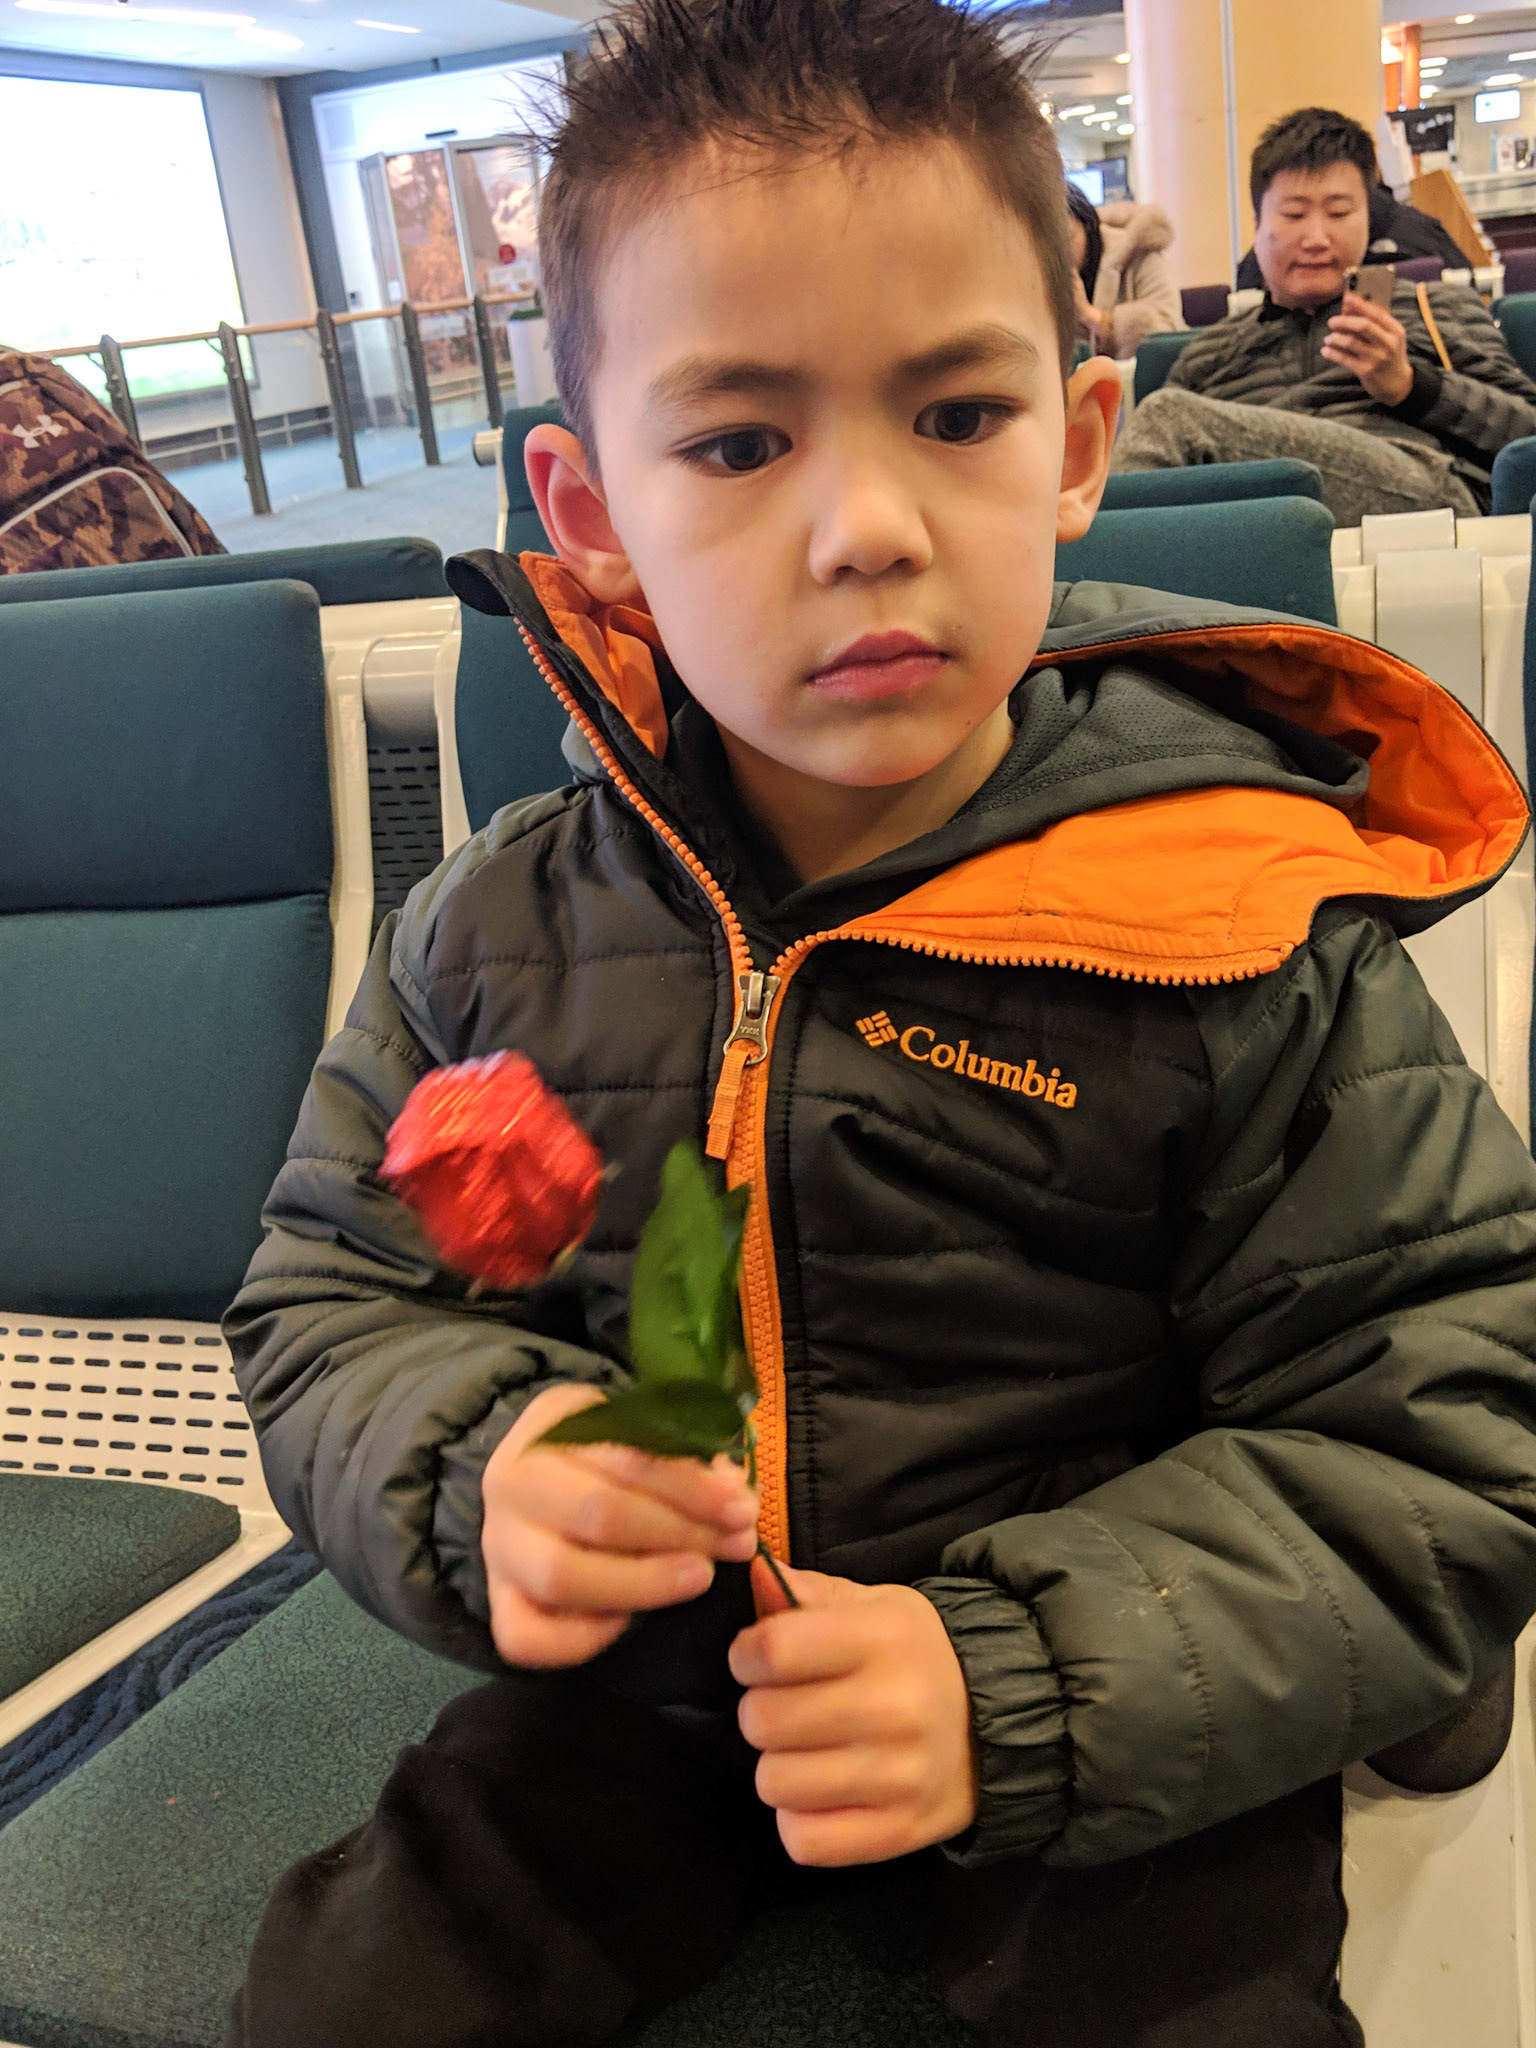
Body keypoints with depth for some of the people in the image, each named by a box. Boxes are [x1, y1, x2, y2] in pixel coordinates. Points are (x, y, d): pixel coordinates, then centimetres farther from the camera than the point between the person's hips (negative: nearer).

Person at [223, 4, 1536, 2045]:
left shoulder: (1246, 935, -17)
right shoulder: (505, 931, -8)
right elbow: (334, 1303, 2)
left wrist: (1018, 1681, -26)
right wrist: (475, 1475, -21)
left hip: (1112, 1752, -2)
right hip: (633, 1691, 3)